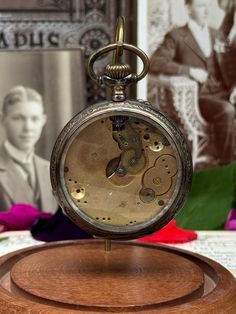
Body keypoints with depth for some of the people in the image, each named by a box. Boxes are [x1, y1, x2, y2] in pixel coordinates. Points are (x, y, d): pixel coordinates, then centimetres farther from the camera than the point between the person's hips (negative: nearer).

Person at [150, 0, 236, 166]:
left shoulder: (216, 35, 19)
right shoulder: (176, 36, 2)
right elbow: (154, 63, -12)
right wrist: (189, 70, -20)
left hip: (222, 93, 5)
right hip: (197, 98, -5)